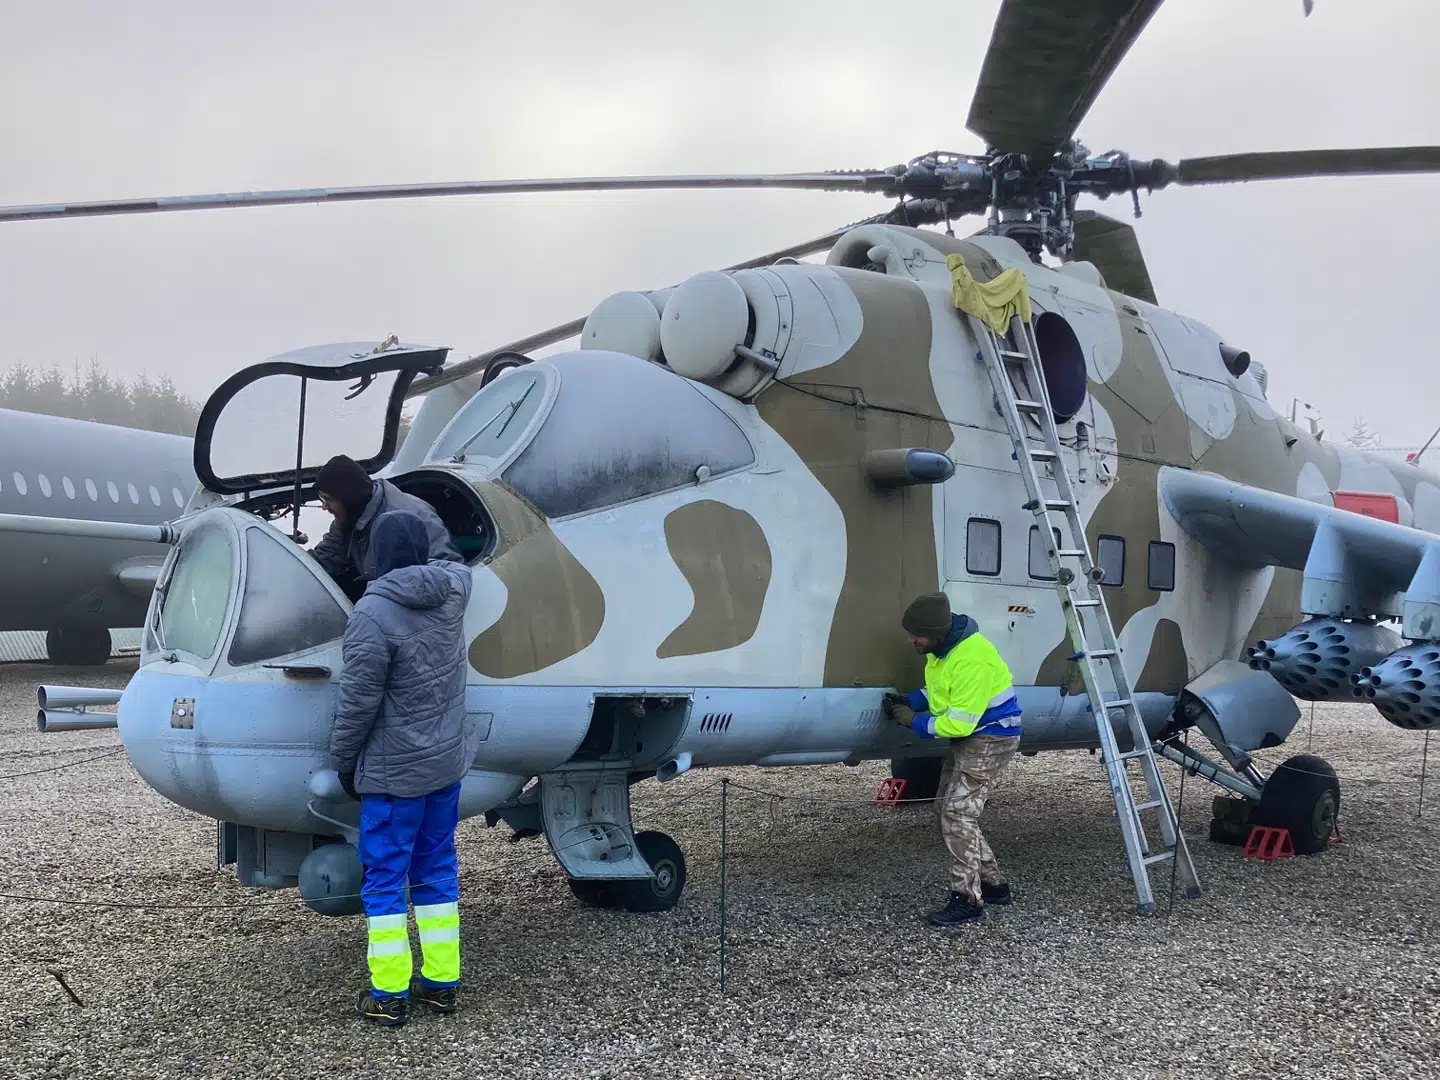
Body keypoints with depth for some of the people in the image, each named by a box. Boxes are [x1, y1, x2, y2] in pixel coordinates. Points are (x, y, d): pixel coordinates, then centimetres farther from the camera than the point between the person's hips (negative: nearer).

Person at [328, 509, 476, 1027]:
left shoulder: (373, 614, -22)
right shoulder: (451, 588, -3)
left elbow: (357, 702, -17)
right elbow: (458, 564, 26)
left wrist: (343, 761, -3)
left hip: (395, 772, -7)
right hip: (448, 763, 7)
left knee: (385, 877, 5)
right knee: (437, 872, 16)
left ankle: (388, 995, 11)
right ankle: (441, 982, 23)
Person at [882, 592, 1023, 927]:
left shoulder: (972, 660, -31)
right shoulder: (942, 647, 0)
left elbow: (959, 722, -27)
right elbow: (940, 689, 16)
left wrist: (914, 721, -17)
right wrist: (908, 700, -1)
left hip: (991, 739, -10)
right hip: (969, 737, 11)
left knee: (958, 813, -14)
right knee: (947, 807, 13)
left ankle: (967, 899, -8)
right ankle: (992, 884, 23)